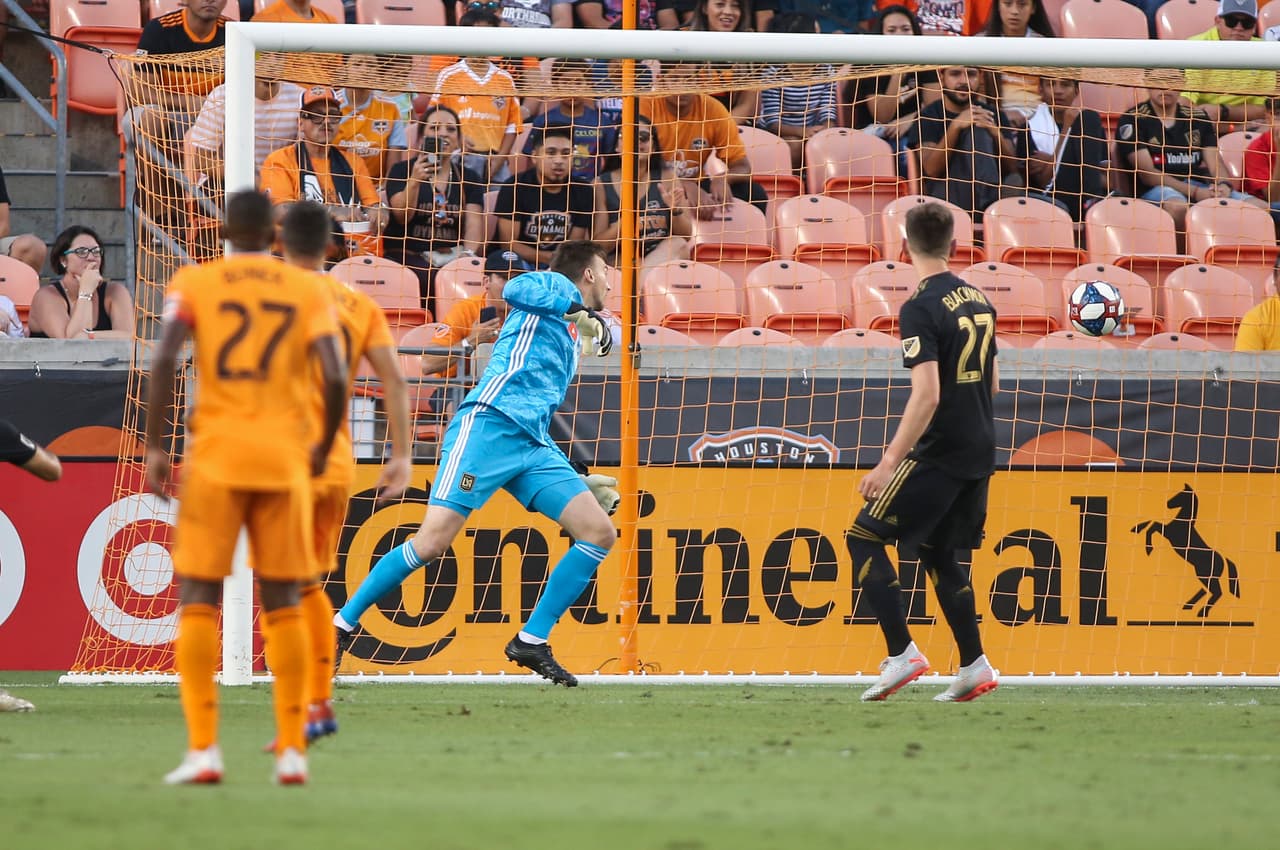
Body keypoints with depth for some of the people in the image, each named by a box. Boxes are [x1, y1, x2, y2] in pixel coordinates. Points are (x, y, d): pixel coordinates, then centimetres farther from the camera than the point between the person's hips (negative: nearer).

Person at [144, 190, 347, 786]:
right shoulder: (309, 292, 6)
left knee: (198, 601, 2)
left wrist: (155, 447, -7)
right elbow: (335, 379, -5)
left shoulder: (193, 284, 4)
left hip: (215, 455, -1)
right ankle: (292, 750, 4)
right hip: (284, 459, 1)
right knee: (281, 603, 8)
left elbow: (163, 360, -12)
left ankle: (203, 749, -9)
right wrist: (323, 447, 11)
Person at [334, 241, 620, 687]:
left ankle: (532, 642, 1)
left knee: (600, 533, -4)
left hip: (533, 447, 8)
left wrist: (578, 483, 31)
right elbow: (515, 289, -15)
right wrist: (579, 310, -18)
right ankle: (342, 626, -4)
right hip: (488, 425, -8)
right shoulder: (552, 287, 10)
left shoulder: (572, 337, 32)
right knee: (433, 540, -17)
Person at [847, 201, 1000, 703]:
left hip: (939, 451, -8)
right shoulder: (978, 300, 11)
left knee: (864, 538, 0)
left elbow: (926, 396, -23)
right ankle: (974, 667, 14)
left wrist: (889, 462, -21)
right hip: (979, 451, 8)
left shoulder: (921, 308, -15)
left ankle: (903, 655, -9)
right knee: (938, 553, 19)